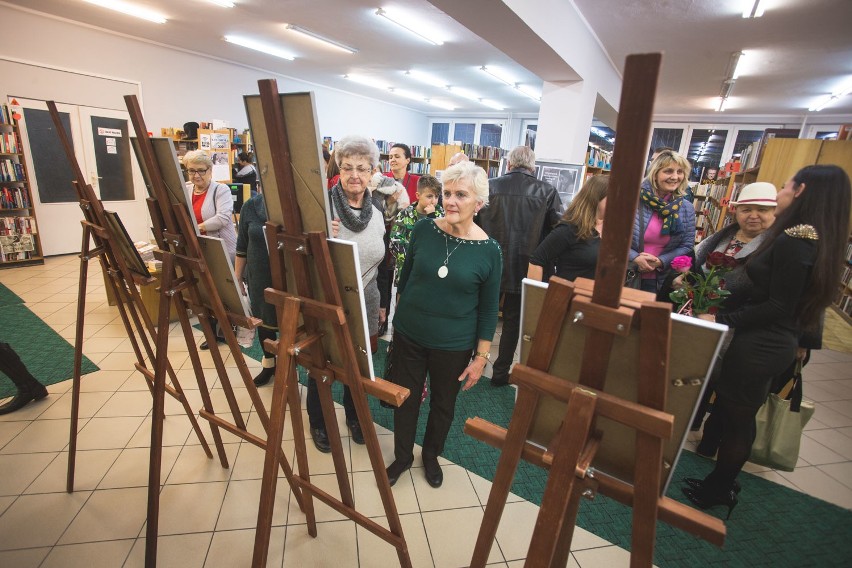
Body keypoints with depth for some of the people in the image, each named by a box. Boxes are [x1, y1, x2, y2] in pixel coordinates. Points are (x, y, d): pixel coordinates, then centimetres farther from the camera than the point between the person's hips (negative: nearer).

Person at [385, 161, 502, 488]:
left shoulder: (488, 250, -13)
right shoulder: (424, 230, -9)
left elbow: (488, 310, -6)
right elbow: (406, 276, 5)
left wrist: (482, 356, -4)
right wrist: (402, 315, 12)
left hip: (454, 347, -1)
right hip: (408, 337, 2)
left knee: (443, 404, 19)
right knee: (405, 399, 16)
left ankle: (431, 455, 48)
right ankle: (402, 456, 43)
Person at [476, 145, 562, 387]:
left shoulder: (490, 186, -6)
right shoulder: (546, 191, -7)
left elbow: (476, 221, -2)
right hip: (524, 267, -1)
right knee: (513, 322, 13)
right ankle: (501, 372, 23)